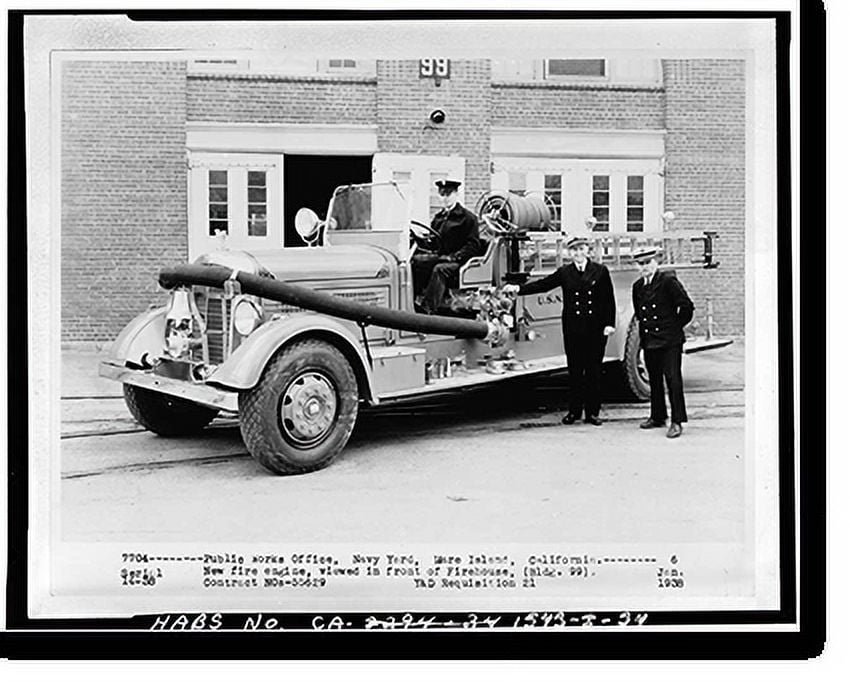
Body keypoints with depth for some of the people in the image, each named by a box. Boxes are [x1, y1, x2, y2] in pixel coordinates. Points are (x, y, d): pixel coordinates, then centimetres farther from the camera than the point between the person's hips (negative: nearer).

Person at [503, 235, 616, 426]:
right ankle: (574, 410, 15)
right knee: (575, 370, 6)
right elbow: (543, 284, -2)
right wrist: (518, 289, -15)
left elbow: (609, 300, 3)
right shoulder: (564, 272, 6)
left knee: (594, 371, 3)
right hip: (573, 329, 1)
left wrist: (610, 324, -5)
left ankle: (592, 412, 11)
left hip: (596, 329, -1)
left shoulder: (600, 271, 3)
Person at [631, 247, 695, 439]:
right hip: (648, 340, 6)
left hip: (669, 340, -6)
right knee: (654, 380, 13)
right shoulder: (637, 286, 10)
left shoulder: (668, 281, -8)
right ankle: (658, 417, 24)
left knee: (673, 379, -7)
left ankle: (677, 421, -4)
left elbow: (687, 305, -8)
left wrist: (677, 325, -2)